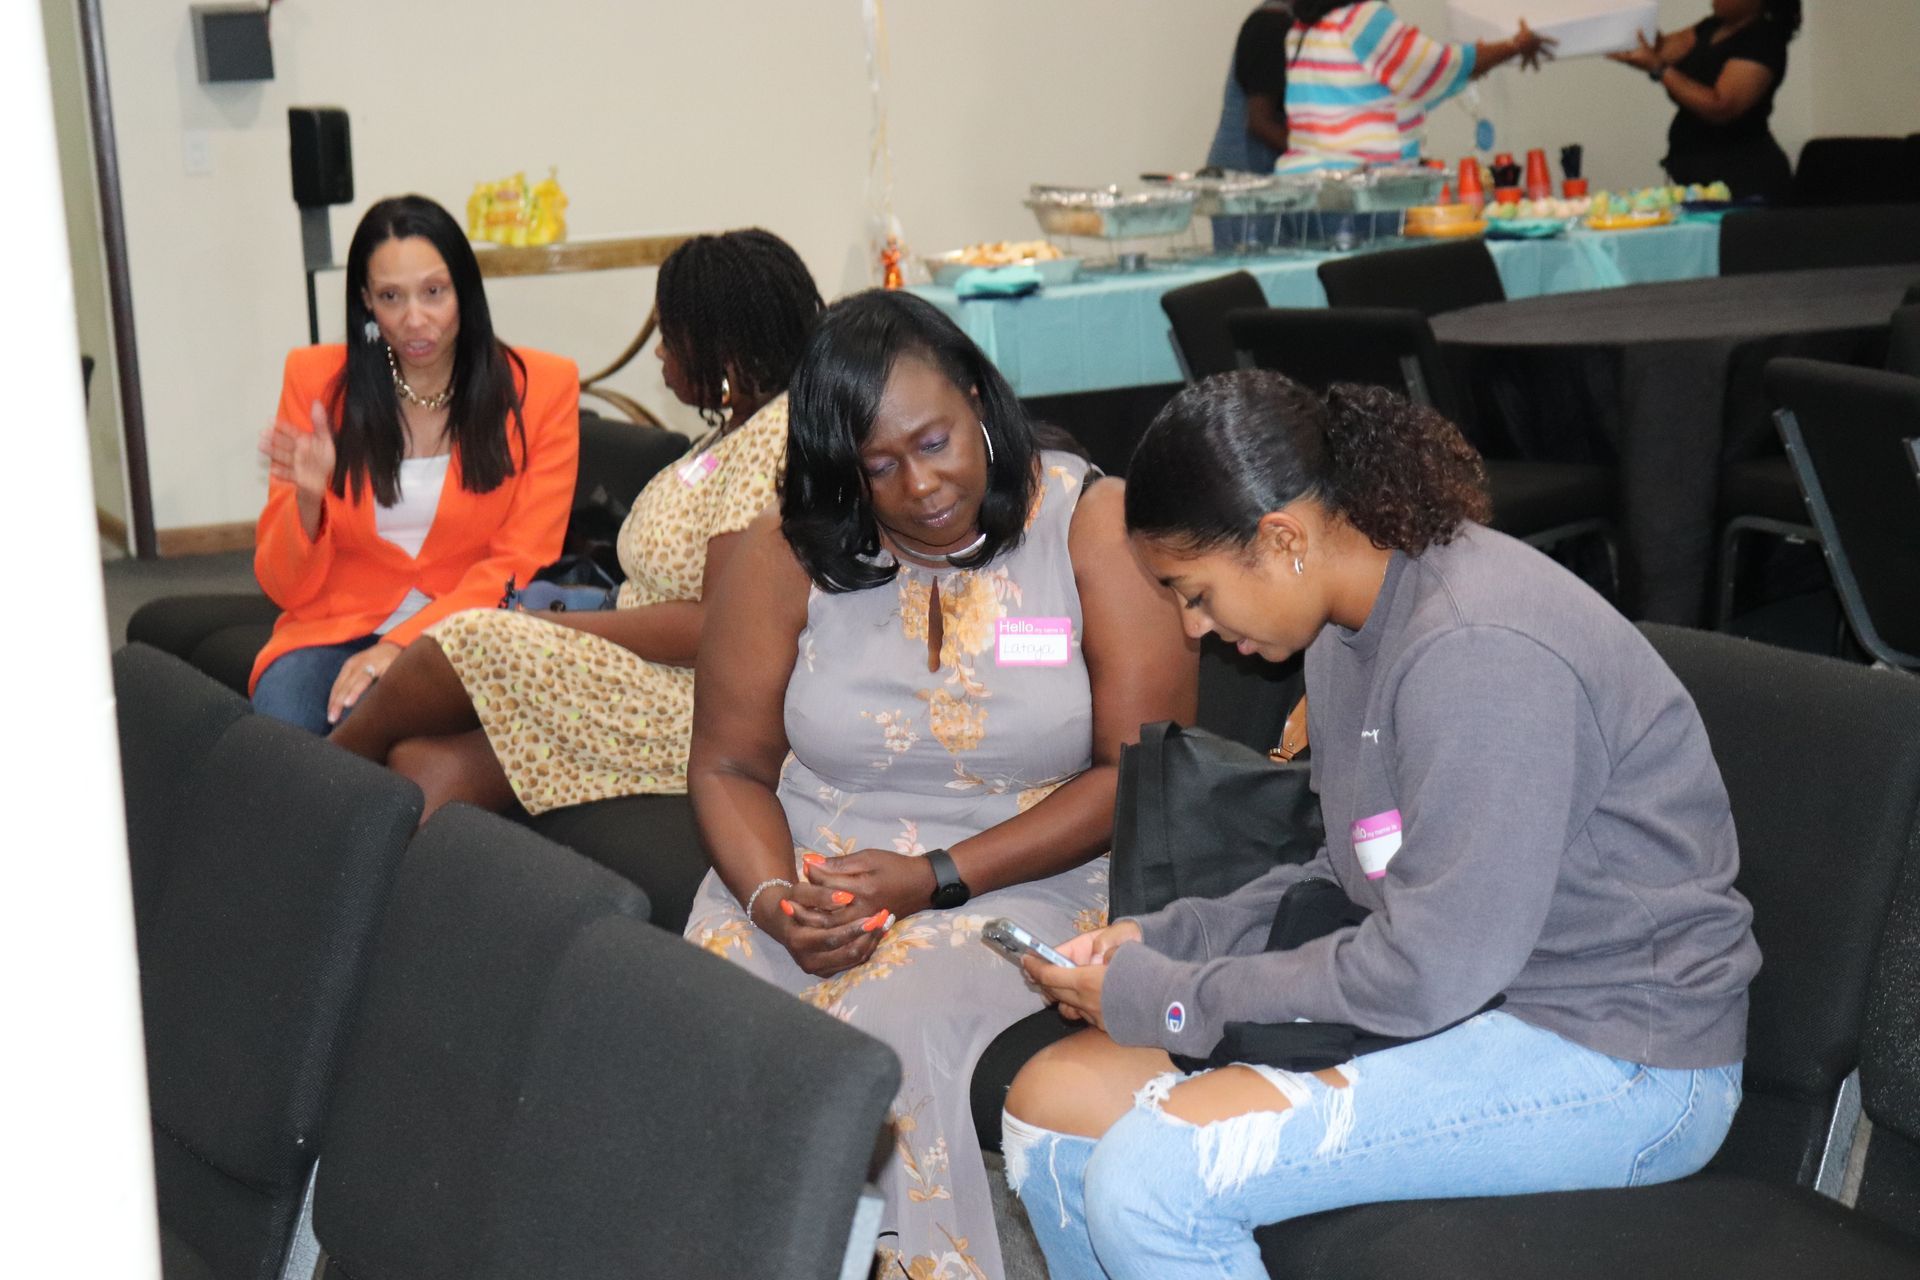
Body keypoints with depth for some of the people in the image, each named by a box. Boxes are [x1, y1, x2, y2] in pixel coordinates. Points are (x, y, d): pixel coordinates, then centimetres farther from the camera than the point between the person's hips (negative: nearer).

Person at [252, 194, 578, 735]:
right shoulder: (317, 380, 3)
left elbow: (519, 566, -3)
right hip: (333, 627, 2)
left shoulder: (541, 387, 0)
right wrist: (308, 499, -18)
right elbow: (284, 586, 4)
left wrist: (404, 644, -17)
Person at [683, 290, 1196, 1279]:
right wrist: (778, 898, -14)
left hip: (1026, 879, -2)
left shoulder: (1092, 526, -5)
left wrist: (936, 880, -15)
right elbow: (729, 768, 8)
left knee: (903, 1020, -32)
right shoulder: (789, 554, 3)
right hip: (813, 871, 3)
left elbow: (1139, 771, -9)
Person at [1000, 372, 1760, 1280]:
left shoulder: (1478, 654, -25)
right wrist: (1168, 938, 1)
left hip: (1616, 1059, -9)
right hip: (1466, 990, 10)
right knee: (1051, 1101, 1)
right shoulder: (1353, 624, 6)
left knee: (1150, 1177, -25)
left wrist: (1163, 997, -15)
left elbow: (1430, 972, -25)